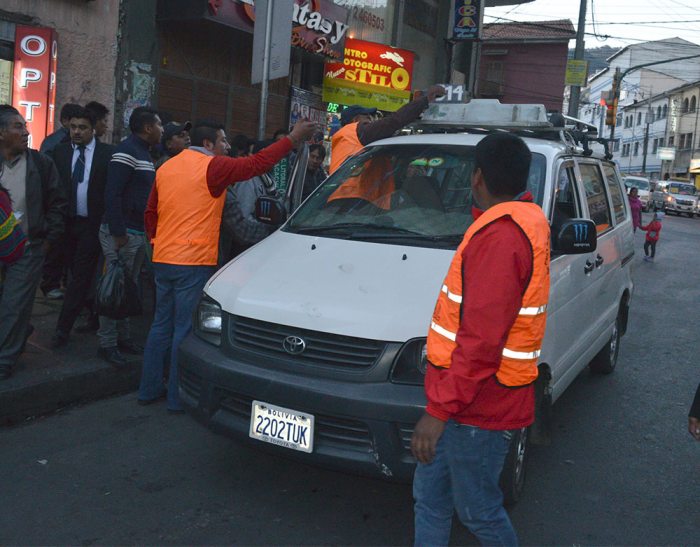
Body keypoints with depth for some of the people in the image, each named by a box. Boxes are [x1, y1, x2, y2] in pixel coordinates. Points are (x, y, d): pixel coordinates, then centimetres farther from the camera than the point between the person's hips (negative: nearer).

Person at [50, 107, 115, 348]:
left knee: (81, 276, -4)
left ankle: (62, 328, 0)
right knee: (79, 275, 14)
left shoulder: (108, 153, -5)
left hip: (93, 224, -4)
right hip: (67, 222, 4)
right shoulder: (60, 152, 6)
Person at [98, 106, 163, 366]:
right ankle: (107, 343, 5)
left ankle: (123, 337, 24)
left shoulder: (143, 153, 17)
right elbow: (112, 193, -20)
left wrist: (147, 231, 15)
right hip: (122, 232, -9)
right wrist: (118, 233, -23)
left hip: (138, 233, 9)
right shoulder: (127, 150, -13)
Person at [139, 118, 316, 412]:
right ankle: (178, 397, 4)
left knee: (161, 325, 15)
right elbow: (257, 164, -12)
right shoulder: (212, 166, -9)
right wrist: (293, 138, -6)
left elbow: (150, 213, 19)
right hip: (194, 261, -8)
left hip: (163, 258, 8)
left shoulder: (166, 168, 14)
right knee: (186, 329, -2)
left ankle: (149, 389, 22)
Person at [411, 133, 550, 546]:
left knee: (478, 510, 9)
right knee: (429, 494, 19)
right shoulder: (527, 217, 8)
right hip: (472, 398, 10)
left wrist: (439, 409, -25)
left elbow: (482, 338, -27)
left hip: (478, 405, -10)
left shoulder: (500, 235, -24)